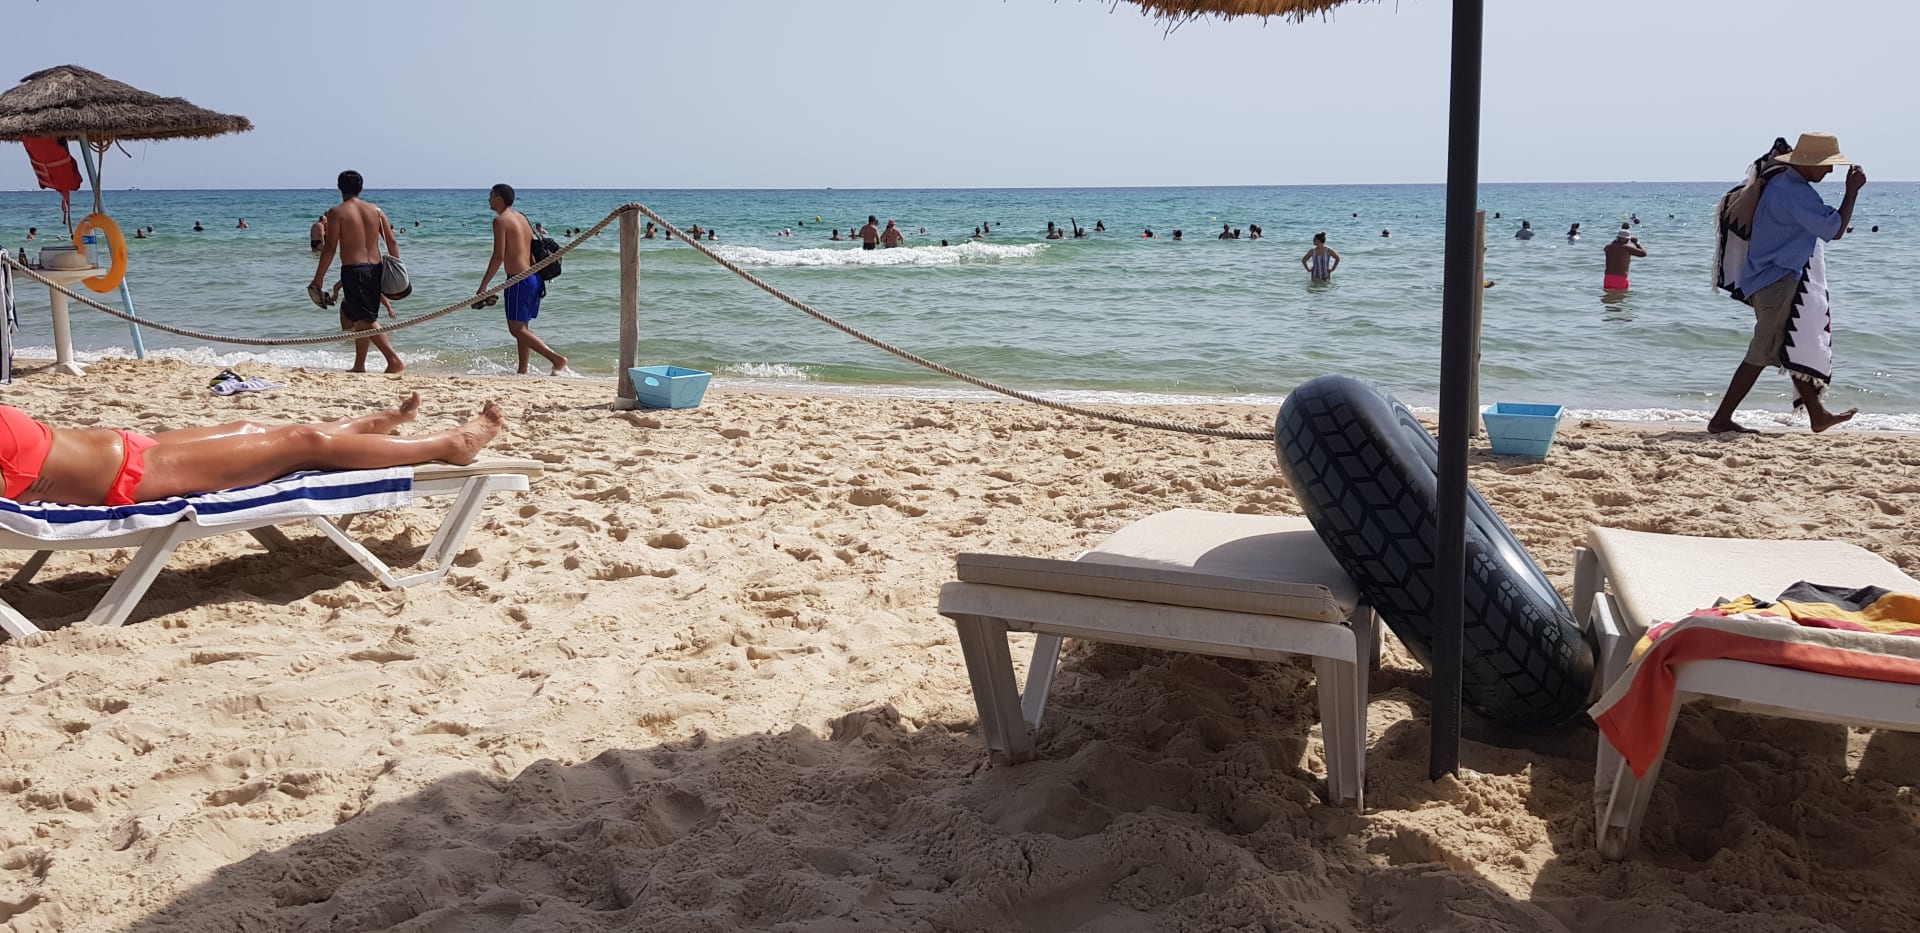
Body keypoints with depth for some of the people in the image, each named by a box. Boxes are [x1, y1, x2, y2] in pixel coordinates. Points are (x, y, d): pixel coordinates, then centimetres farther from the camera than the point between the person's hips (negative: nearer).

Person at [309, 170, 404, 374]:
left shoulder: (337, 212, -4)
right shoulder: (375, 210, 10)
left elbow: (330, 248, -9)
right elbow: (392, 242, 6)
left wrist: (318, 279, -4)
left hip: (353, 270, -6)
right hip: (375, 268, 6)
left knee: (367, 320, -6)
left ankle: (394, 360, -20)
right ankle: (359, 365, 22)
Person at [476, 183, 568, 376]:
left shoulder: (501, 220, -10)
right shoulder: (521, 217, 16)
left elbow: (499, 256, -16)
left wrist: (483, 285, -14)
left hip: (519, 279, -9)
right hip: (534, 278, 9)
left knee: (517, 329, -5)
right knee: (522, 327, 16)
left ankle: (556, 358, -17)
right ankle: (523, 370, 19)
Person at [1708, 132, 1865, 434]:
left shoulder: (1782, 182, 11)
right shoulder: (1797, 194, -21)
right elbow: (1835, 230, -18)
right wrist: (1852, 191, -12)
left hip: (1772, 280, 11)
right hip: (1776, 282, -11)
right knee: (1762, 354, -6)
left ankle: (1818, 415, 25)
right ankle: (1721, 419, -2)